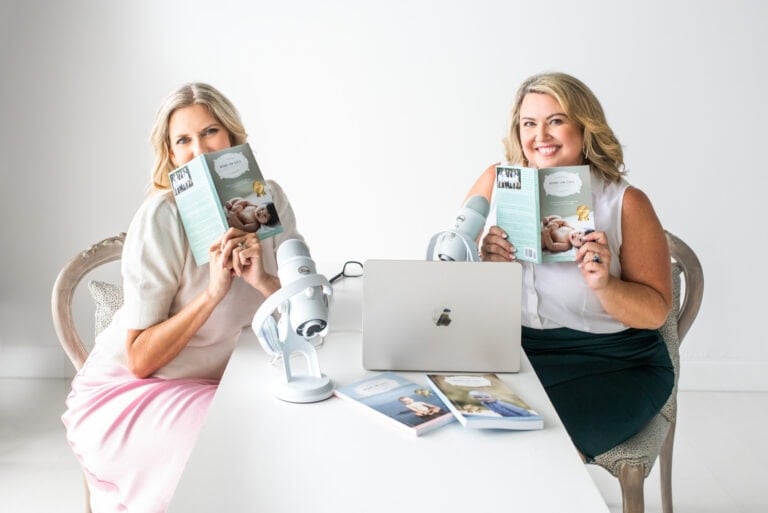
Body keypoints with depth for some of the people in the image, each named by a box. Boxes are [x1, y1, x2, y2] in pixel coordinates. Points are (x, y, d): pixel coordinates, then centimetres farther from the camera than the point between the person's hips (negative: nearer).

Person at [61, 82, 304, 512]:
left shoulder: (268, 199, -6)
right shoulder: (161, 218, -21)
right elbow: (139, 360, -19)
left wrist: (262, 280, -26)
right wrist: (213, 291, -28)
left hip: (210, 383, 5)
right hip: (126, 394, -5)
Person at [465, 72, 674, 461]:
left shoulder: (625, 203, -7)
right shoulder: (497, 183, 1)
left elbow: (656, 311, -5)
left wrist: (604, 285, -24)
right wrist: (483, 262, -18)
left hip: (612, 366, -2)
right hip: (512, 351, 3)